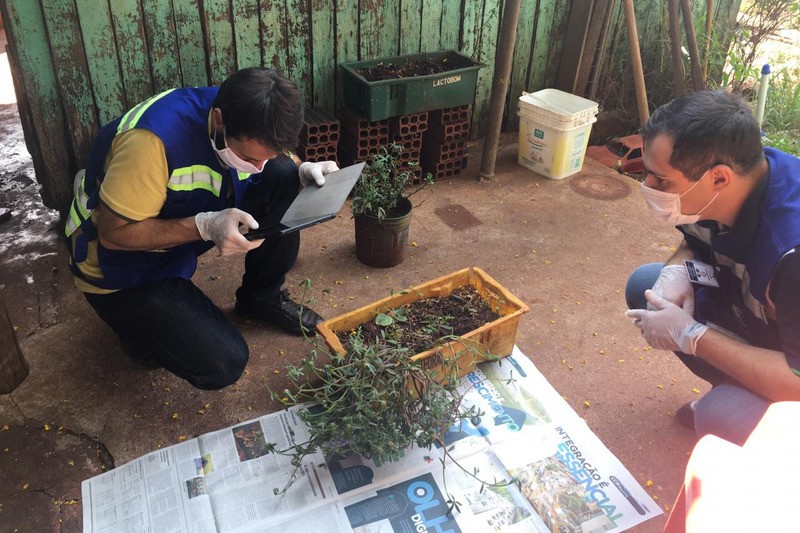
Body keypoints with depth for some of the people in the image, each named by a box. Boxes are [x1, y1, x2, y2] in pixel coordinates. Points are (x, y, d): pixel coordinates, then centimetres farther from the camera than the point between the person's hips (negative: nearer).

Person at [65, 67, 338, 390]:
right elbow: (113, 233, -29)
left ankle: (262, 298, 4)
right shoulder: (153, 139, -37)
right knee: (223, 364, -20)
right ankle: (140, 325, 10)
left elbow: (281, 164, 2)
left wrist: (304, 173, -21)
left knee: (283, 177, -15)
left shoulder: (251, 121, -17)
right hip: (121, 265, -6)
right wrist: (205, 226, -40)